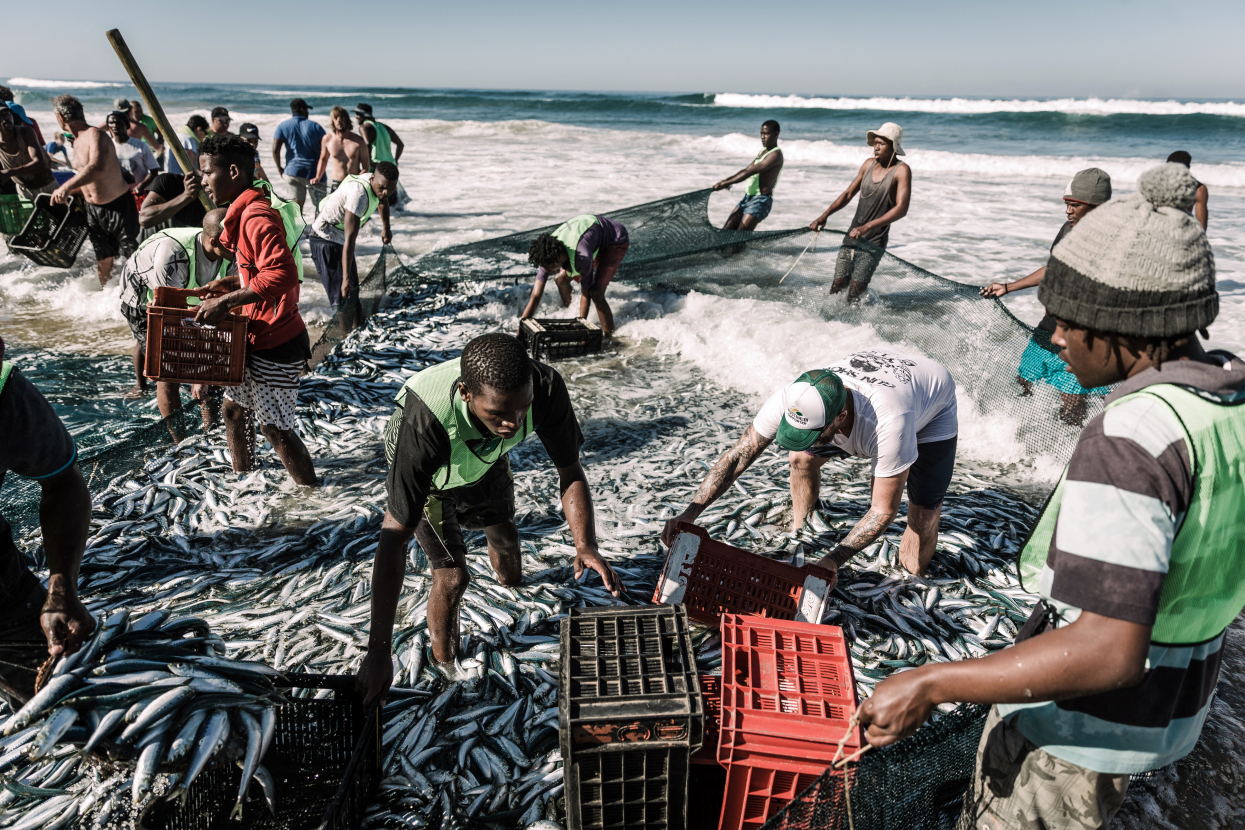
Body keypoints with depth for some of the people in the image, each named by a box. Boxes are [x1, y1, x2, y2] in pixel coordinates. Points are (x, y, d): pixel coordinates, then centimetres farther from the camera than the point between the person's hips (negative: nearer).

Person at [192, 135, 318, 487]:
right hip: (257, 336, 11)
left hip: (276, 342, -10)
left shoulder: (256, 216, -21)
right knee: (233, 409, 20)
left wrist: (225, 301, -29)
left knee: (275, 428, -2)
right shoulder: (243, 212, 13)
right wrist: (229, 284, 8)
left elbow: (282, 274, -34)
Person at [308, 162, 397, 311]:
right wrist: (346, 277, -42)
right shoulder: (359, 194, -36)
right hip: (325, 239, -9)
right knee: (341, 295, -15)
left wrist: (386, 229, 35)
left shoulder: (377, 183, -8)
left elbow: (383, 202, 20)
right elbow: (349, 239, -39)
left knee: (353, 289, 18)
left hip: (340, 239, 9)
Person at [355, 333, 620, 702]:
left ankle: (506, 575, 64)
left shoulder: (546, 388, -40)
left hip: (487, 463, 4)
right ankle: (444, 665, 18)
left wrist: (585, 546, -41)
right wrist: (378, 651, -42)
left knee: (504, 537, 25)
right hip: (427, 478, -3)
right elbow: (395, 535, -43)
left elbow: (570, 472, -24)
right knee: (452, 578, -13)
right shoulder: (426, 421, -48)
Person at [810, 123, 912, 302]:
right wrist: (825, 215, 4)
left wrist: (868, 226, -30)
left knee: (853, 296, -11)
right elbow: (848, 193, 19)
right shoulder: (869, 164, 10)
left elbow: (902, 209, -21)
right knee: (836, 288, 1)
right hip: (851, 237, 6)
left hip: (874, 243, -6)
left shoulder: (901, 170, -9)